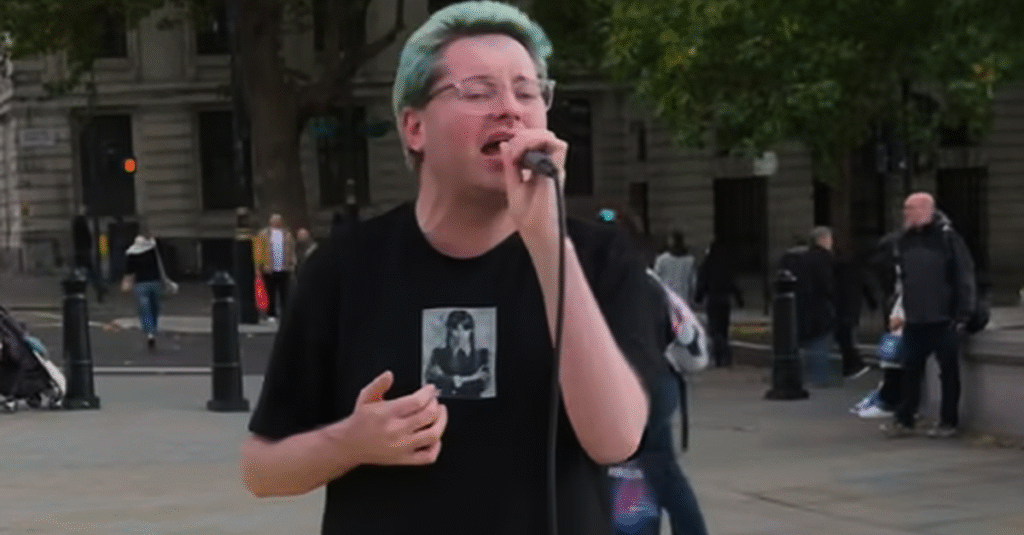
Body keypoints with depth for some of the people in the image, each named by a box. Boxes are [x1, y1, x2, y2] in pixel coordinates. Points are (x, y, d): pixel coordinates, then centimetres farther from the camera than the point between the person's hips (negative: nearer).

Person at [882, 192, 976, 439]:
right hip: (915, 321, 5)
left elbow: (964, 277, -11)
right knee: (910, 371, 6)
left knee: (948, 372, 5)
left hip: (944, 320, -5)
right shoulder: (905, 241, 8)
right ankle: (904, 420, 12)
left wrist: (962, 315, -14)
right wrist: (899, 311, 12)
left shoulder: (947, 238, -10)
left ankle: (948, 422, 13)